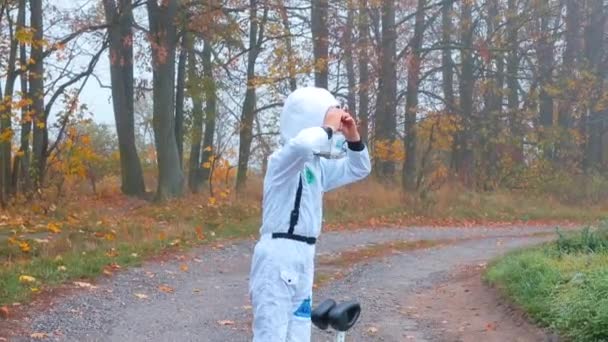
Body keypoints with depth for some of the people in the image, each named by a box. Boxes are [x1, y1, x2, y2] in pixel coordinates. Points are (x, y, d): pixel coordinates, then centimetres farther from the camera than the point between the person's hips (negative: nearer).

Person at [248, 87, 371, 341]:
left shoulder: (317, 164, 14)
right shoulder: (284, 159, -13)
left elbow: (358, 170, 24)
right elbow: (303, 144, -37)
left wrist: (352, 136, 6)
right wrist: (329, 129, -18)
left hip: (303, 256, 9)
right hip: (278, 255, -9)